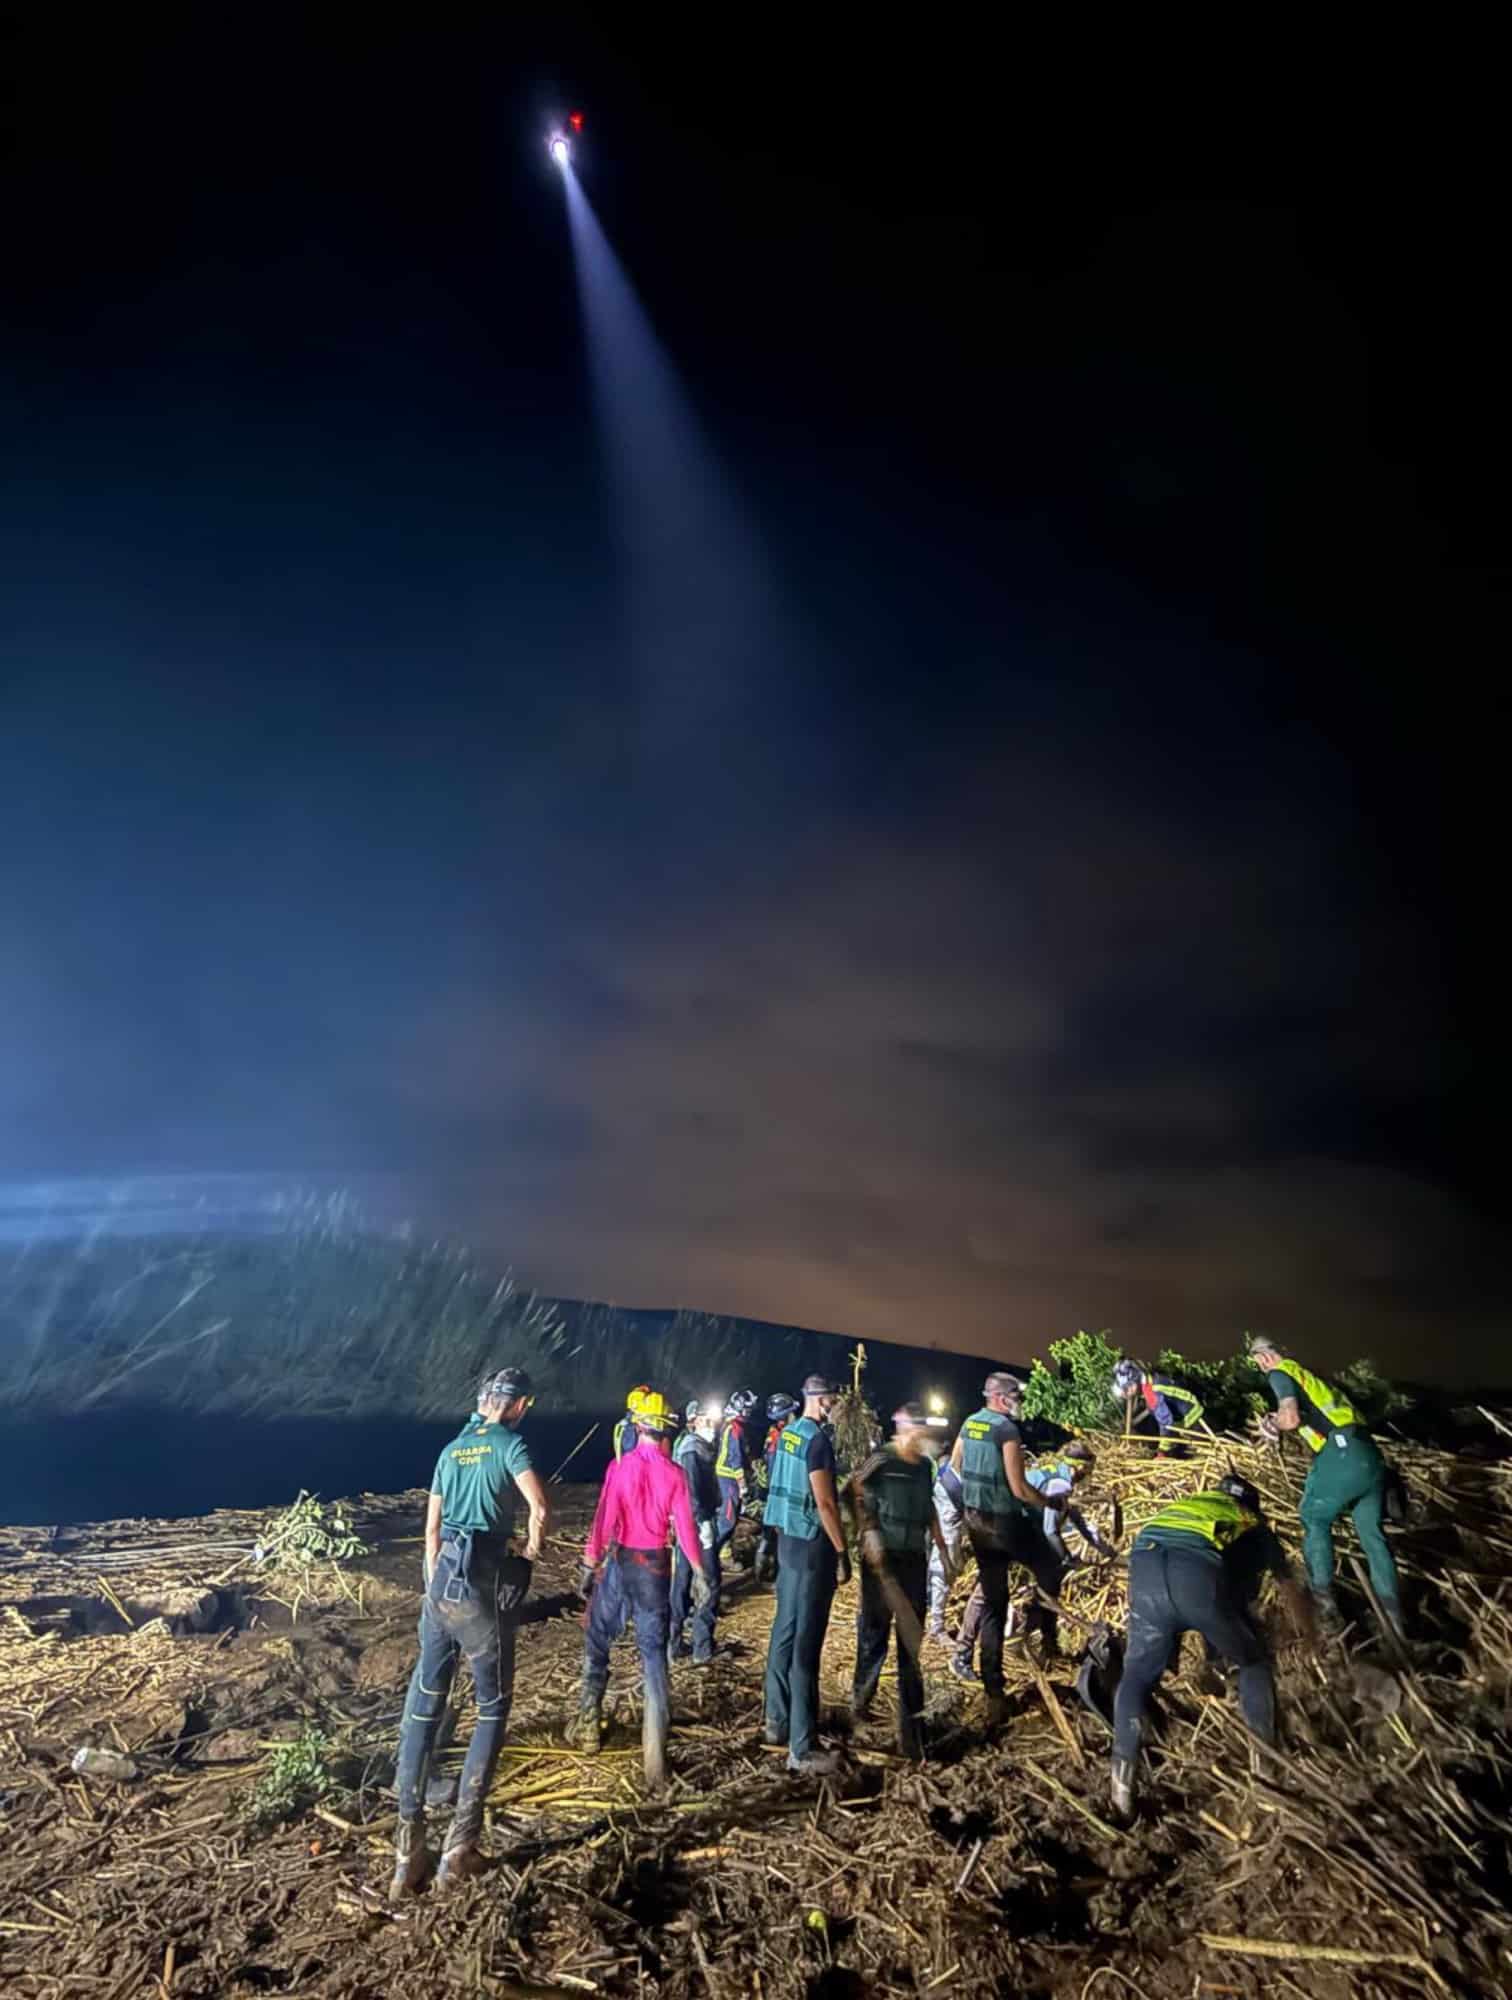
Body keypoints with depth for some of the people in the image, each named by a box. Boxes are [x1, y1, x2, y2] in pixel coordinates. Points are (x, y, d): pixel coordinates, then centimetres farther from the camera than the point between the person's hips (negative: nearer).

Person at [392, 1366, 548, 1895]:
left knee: (422, 1709, 11)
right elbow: (540, 1508, -20)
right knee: (492, 1709, 9)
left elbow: (432, 1530, 17)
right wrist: (529, 1553, -1)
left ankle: (408, 1849, 12)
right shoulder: (510, 1443, -6)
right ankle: (460, 1842, 8)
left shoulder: (451, 1450, 13)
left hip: (441, 1587, 6)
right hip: (482, 1592, -5)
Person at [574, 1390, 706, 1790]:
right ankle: (655, 1752, 3)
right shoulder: (674, 1474, -7)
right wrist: (698, 1572, -1)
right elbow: (685, 1526, -8)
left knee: (597, 1643, 20)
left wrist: (589, 1565, -4)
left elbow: (603, 1520, -12)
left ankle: (589, 1727, 27)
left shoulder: (620, 1467, -12)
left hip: (619, 1562, -1)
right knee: (654, 1654, 7)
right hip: (656, 1567, 1)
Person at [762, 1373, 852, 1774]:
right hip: (811, 1546, -9)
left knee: (784, 1631, 17)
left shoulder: (788, 1433, 7)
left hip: (788, 1539, 9)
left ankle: (778, 1721, 28)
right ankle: (803, 1749, -1)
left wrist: (785, 1536, 21)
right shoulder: (818, 1440, -20)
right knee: (806, 1644, -5)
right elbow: (825, 1504, -21)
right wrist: (843, 1553, -14)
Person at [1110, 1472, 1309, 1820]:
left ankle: (1123, 1777, 7)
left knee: (1138, 1674, 19)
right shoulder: (1253, 1525, 36)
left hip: (1145, 1569, 2)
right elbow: (1288, 1585, 50)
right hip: (1200, 1575, -2)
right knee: (1254, 1663, 27)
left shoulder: (1186, 1504, 42)